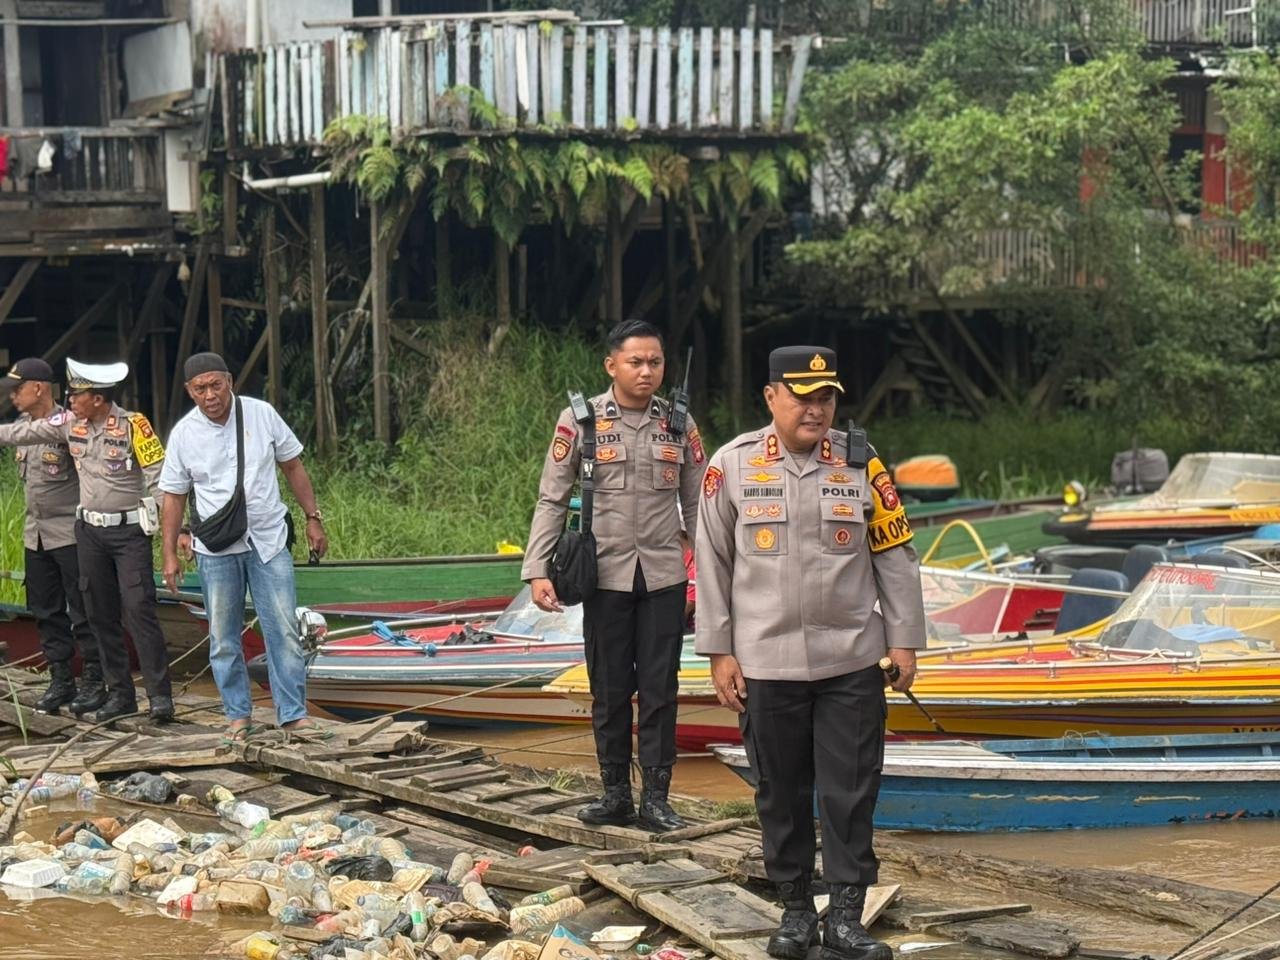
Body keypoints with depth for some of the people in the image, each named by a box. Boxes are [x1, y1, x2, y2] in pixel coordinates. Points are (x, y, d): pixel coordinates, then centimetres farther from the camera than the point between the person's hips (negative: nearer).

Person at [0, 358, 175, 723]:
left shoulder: (133, 426, -15)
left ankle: (159, 694, -11)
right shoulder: (70, 423, 2)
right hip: (89, 531, 6)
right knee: (101, 614, 8)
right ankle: (120, 694, 15)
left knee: (138, 608, -12)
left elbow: (159, 477, -16)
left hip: (129, 529, -6)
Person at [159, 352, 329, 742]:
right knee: (223, 638, 4)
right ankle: (238, 715, 16)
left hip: (269, 541, 0)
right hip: (216, 549, 0)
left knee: (283, 629, -4)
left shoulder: (261, 414, -2)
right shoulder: (184, 433, -2)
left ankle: (293, 713, 1)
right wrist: (170, 553, 4)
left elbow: (292, 466, 8)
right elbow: (174, 495, 6)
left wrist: (314, 519, 6)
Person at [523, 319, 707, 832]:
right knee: (609, 691, 6)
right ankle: (616, 794, 17)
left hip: (664, 577, 1)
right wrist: (537, 570, -8)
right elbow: (552, 501, 0)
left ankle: (656, 797, 8)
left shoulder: (678, 423, 5)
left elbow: (697, 505, 11)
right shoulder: (580, 420, -2)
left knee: (659, 690, 2)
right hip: (605, 575, -1)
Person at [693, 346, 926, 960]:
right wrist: (719, 652, 1)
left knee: (850, 793, 0)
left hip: (852, 662, 0)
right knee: (781, 792, 8)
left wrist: (903, 641, 3)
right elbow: (712, 563, 3)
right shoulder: (732, 466, -1)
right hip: (767, 662, 0)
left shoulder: (861, 466, 2)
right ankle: (795, 909, 21)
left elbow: (895, 557, 6)